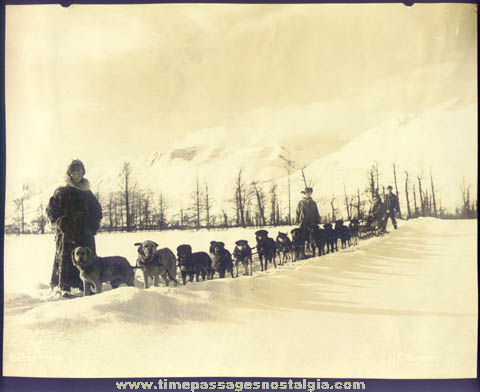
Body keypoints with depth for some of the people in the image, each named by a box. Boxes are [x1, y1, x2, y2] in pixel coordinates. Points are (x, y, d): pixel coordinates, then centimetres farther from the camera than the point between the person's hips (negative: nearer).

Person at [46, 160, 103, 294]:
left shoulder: (87, 193, 16)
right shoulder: (61, 192, 5)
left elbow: (97, 210, 21)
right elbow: (51, 209, 3)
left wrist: (93, 225, 9)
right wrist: (60, 223, -8)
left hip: (85, 233, 3)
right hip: (66, 233, -3)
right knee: (65, 259, -5)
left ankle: (86, 286, 4)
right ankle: (64, 288, -2)